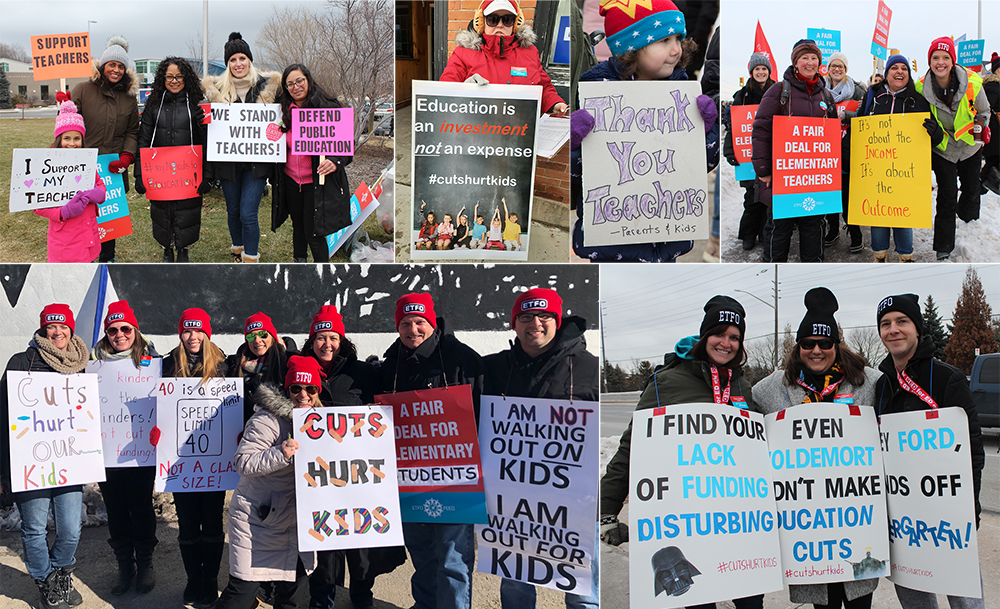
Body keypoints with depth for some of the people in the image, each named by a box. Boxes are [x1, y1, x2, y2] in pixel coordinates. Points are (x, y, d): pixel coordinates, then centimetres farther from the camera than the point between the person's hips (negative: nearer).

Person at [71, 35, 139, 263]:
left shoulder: (129, 97, 10)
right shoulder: (83, 90, 0)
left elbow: (132, 131, 12)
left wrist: (126, 157, -4)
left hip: (114, 168, 3)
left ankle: (107, 257, 22)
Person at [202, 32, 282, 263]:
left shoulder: (267, 86, 1)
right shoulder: (217, 89, 3)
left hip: (257, 160, -2)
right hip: (228, 160, 2)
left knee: (248, 214, -9)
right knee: (233, 211, 14)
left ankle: (251, 261, 0)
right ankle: (238, 252, 34)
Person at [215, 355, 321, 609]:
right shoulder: (268, 419, -15)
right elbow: (243, 462, -22)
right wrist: (280, 454, -34)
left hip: (293, 519, 7)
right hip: (256, 517, -7)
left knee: (297, 581, 10)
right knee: (243, 587, -7)